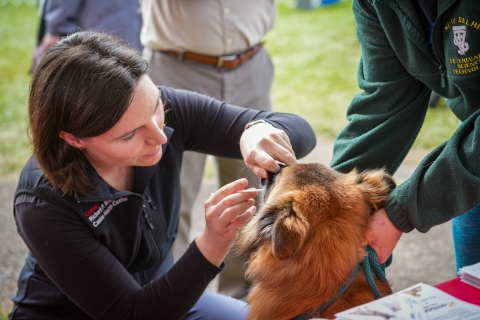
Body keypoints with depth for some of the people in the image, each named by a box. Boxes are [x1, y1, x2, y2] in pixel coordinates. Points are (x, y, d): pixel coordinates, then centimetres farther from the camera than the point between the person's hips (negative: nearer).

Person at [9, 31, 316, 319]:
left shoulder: (168, 110, -19)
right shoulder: (44, 207, -29)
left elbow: (300, 131, -15)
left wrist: (259, 131, -38)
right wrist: (213, 243, -38)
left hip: (162, 294, 5)